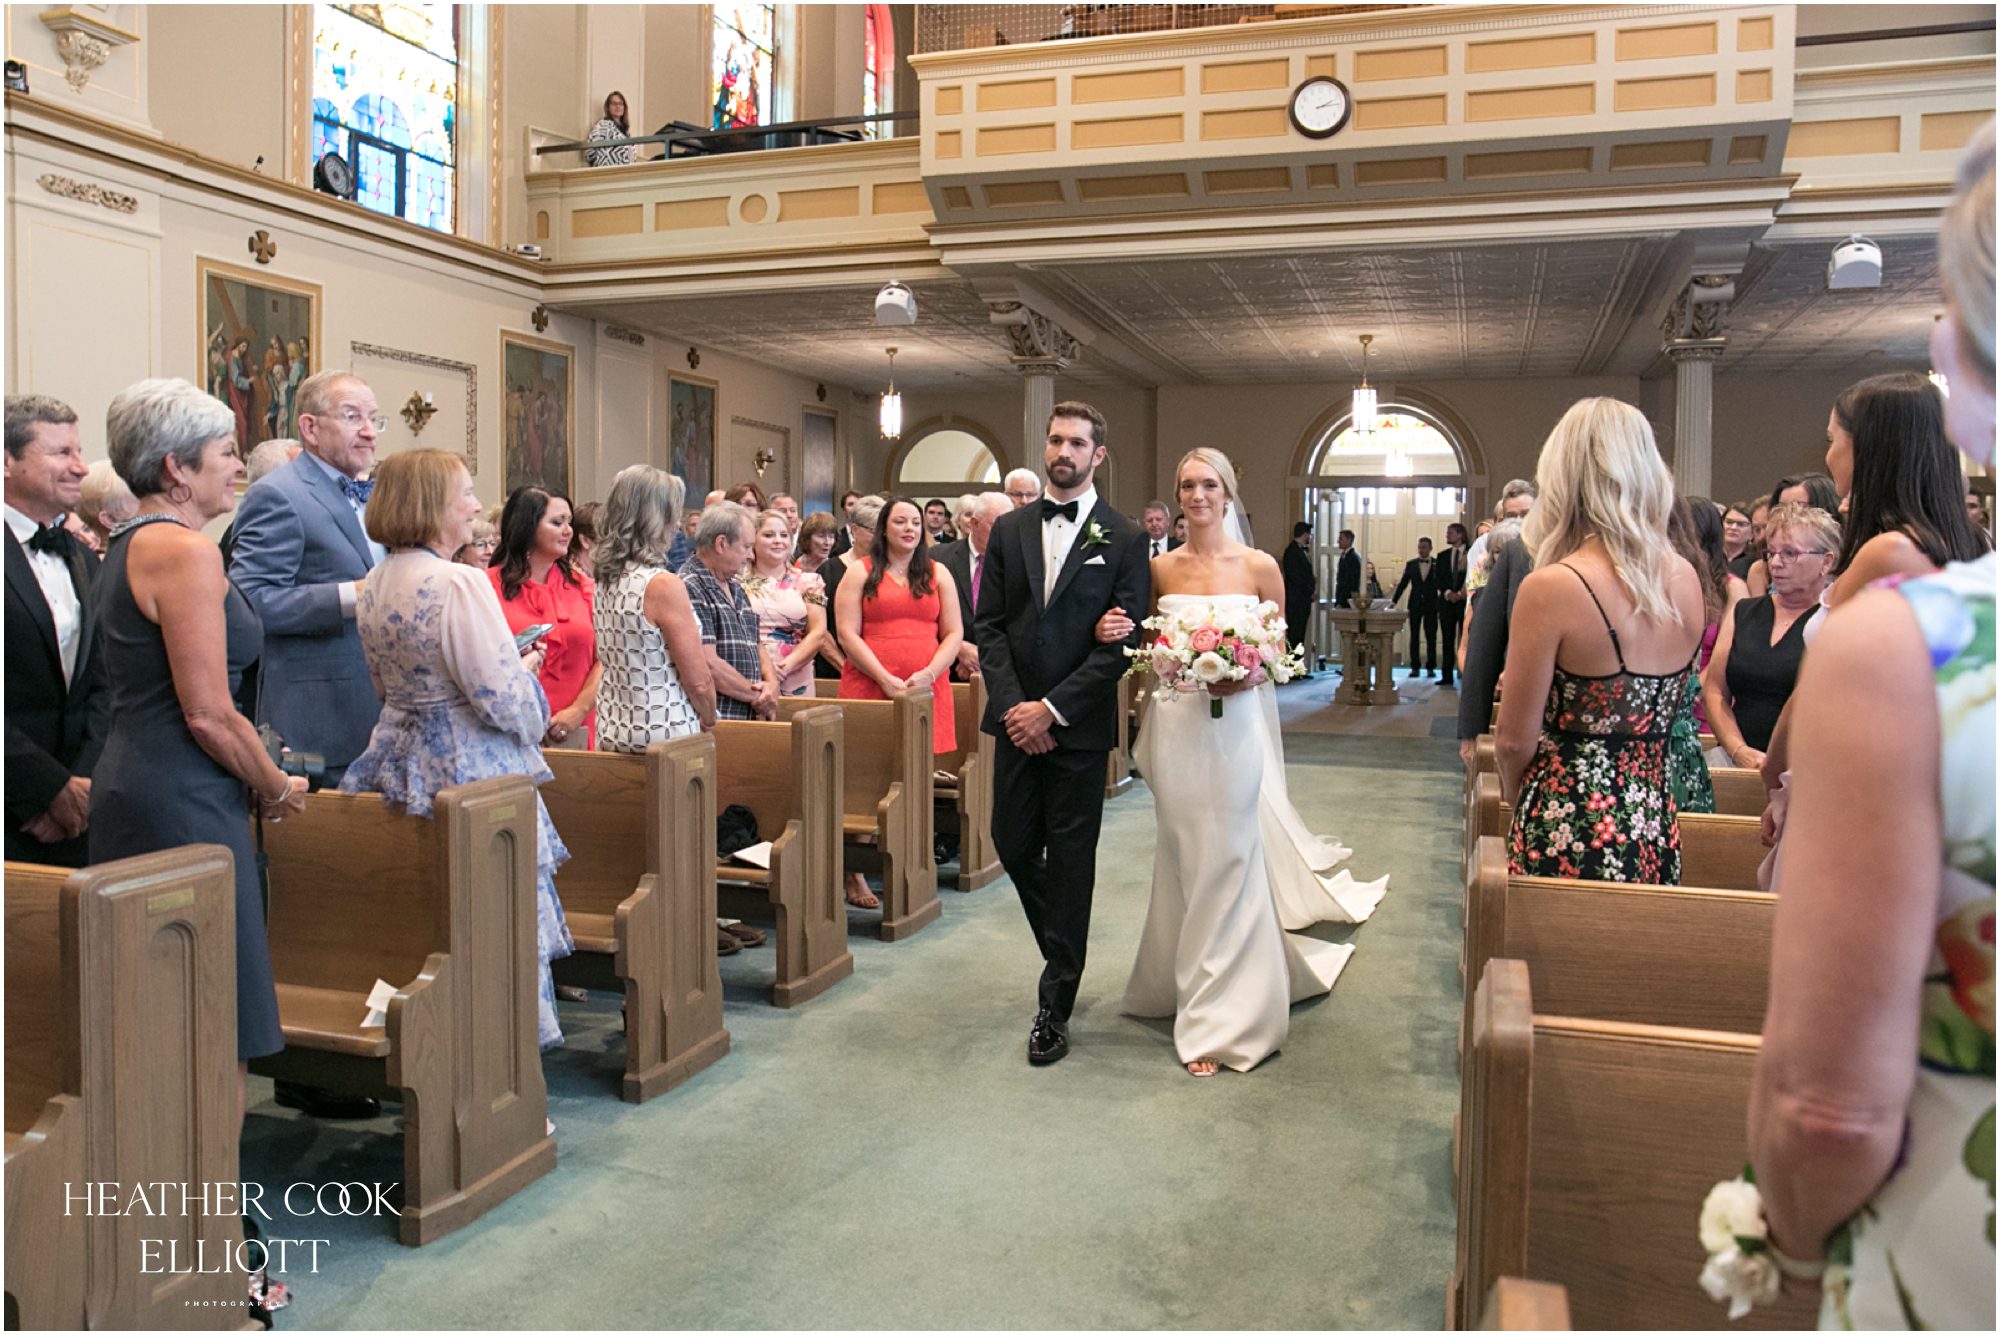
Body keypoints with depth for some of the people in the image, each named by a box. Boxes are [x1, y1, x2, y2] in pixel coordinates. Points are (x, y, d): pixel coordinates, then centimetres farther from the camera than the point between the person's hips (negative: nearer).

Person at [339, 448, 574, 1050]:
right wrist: (525, 667, 0)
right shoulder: (458, 584, -19)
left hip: (402, 757, 8)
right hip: (470, 769, -8)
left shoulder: (375, 583, 7)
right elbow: (504, 701, -22)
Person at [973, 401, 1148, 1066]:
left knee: (1070, 861, 2)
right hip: (1016, 717, 4)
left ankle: (1055, 1007, 12)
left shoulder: (1124, 538, -2)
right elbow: (989, 626, 5)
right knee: (1013, 844, 8)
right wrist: (1011, 705, -8)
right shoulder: (1009, 530, 9)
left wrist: (1052, 708, -13)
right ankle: (1064, 954, 34)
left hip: (1079, 725, -3)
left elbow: (1123, 640, -9)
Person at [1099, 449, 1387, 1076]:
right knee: (1184, 859, 10)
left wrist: (1250, 674, -15)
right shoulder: (1160, 569, 6)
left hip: (1237, 725, -2)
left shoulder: (1259, 567, -1)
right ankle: (1188, 986, 31)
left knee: (1228, 861, 1)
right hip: (1176, 726, 2)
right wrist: (1112, 634, -7)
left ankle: (1221, 1016, 12)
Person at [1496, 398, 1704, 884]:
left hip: (1570, 827, -6)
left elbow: (1515, 740, -12)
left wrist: (1513, 790, 6)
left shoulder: (1552, 588, -17)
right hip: (1657, 824, 6)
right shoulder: (1686, 580, 3)